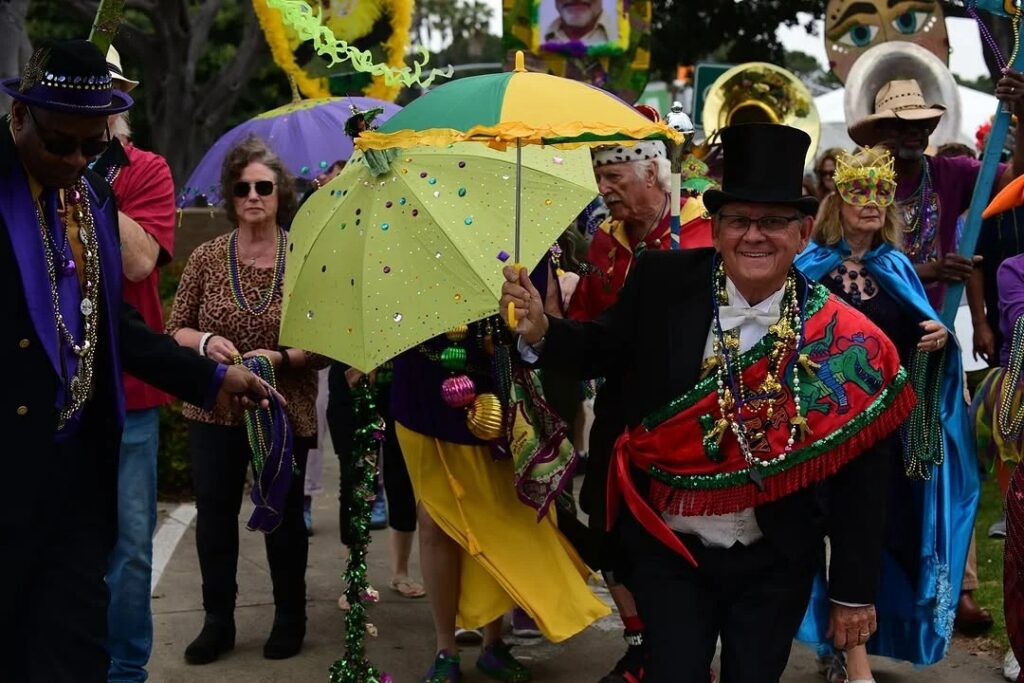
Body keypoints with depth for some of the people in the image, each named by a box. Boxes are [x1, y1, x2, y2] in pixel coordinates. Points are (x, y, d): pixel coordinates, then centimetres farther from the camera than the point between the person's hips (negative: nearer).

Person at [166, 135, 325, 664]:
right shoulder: (206, 257, -1)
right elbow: (174, 330, 4)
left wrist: (280, 358, -21)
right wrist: (204, 342, -17)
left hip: (285, 414, -1)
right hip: (213, 411, 2)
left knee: (284, 516, 10)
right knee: (214, 514, 8)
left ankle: (290, 618, 28)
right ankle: (218, 620, 24)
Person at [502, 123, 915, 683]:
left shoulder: (841, 338, -14)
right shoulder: (662, 283, -11)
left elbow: (858, 474, -9)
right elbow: (605, 349, 5)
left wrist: (854, 592, -4)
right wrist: (540, 332, -15)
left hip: (774, 565, 0)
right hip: (669, 551, 0)